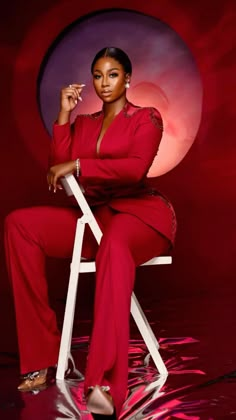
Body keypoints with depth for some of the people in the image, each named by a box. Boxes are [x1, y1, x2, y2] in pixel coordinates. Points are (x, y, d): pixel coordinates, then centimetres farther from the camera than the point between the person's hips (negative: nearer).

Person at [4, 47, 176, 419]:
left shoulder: (146, 118, 5)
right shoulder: (83, 124, 19)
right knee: (20, 223, -19)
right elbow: (57, 170, 4)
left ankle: (105, 384, -55)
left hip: (140, 213, -5)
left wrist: (78, 165, -17)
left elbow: (136, 168, -15)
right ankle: (40, 355, -22)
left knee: (114, 244, -42)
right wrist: (64, 115, 3)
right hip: (93, 216, 5)